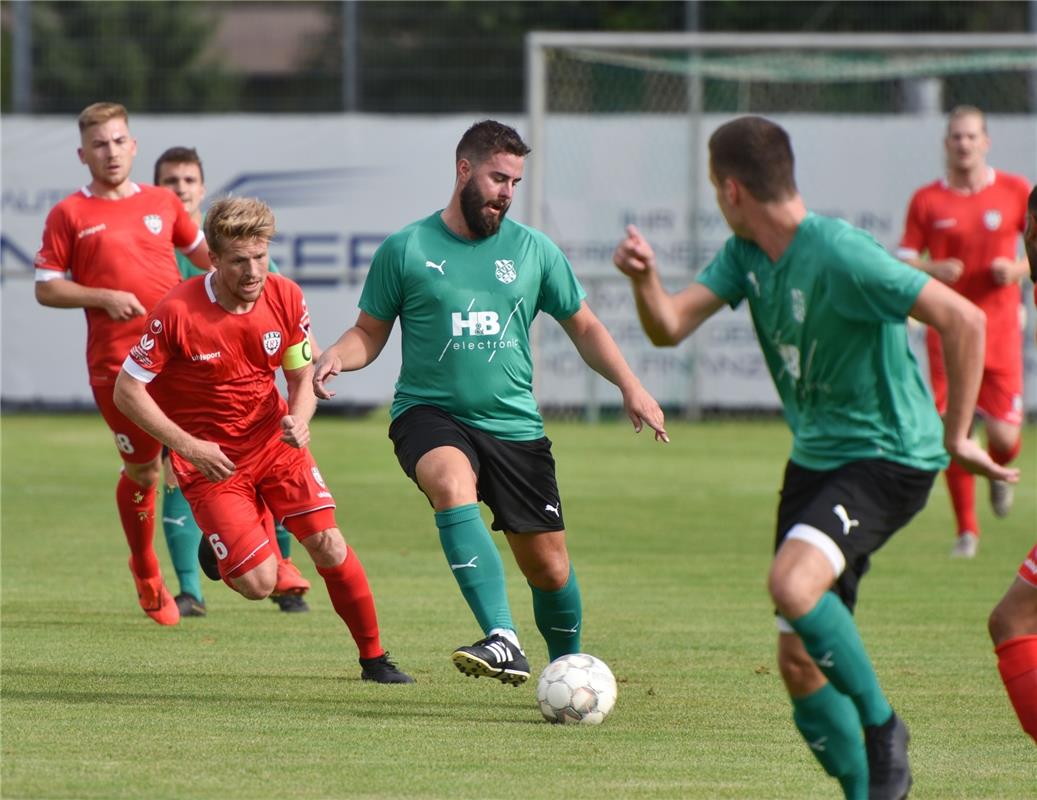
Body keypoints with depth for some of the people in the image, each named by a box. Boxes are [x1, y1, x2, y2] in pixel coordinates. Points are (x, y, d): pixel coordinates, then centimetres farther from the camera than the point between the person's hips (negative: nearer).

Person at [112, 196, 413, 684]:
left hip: (274, 442, 4)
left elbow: (303, 378, 5)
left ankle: (374, 658, 8)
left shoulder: (286, 299, -9)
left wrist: (300, 420, -17)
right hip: (208, 458, -4)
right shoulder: (177, 313, -22)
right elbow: (127, 391, -15)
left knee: (329, 547, -10)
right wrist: (189, 446, -21)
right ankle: (218, 549, 26)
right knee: (259, 584, -11)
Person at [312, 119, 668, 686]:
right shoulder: (405, 250, 1)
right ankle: (503, 641, -46)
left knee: (549, 568, 4)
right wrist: (333, 358, -14)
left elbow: (584, 327, 16)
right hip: (429, 412, -3)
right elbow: (370, 333, 8)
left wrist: (630, 386, 4)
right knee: (453, 484, -37)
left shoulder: (534, 251, 6)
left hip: (514, 424, 3)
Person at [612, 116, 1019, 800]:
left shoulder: (841, 255, -22)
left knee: (792, 584, -31)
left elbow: (964, 320, -24)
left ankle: (881, 725, -10)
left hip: (888, 456, -9)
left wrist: (956, 436, -17)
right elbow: (670, 326, 2)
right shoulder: (746, 255, 5)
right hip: (815, 456, 9)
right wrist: (644, 278, -20)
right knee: (799, 661, 3)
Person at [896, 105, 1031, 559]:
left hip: (999, 328, 0)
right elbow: (903, 262, 4)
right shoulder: (926, 201, 4)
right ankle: (966, 530, 8)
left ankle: (1000, 472, 31)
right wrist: (933, 270, -17)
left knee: (1004, 435, -8)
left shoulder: (1016, 192, 4)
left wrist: (1018, 269, -10)